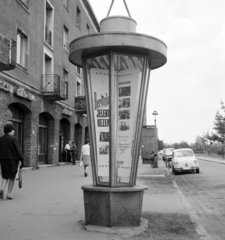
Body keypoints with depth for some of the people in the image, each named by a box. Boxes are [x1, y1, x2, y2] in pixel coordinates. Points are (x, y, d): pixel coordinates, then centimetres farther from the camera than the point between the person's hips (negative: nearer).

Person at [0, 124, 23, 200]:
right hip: (12, 160, -5)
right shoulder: (13, 139, -10)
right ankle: (9, 194, 6)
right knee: (11, 177, 7)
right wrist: (20, 160, -8)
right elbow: (18, 150, -13)